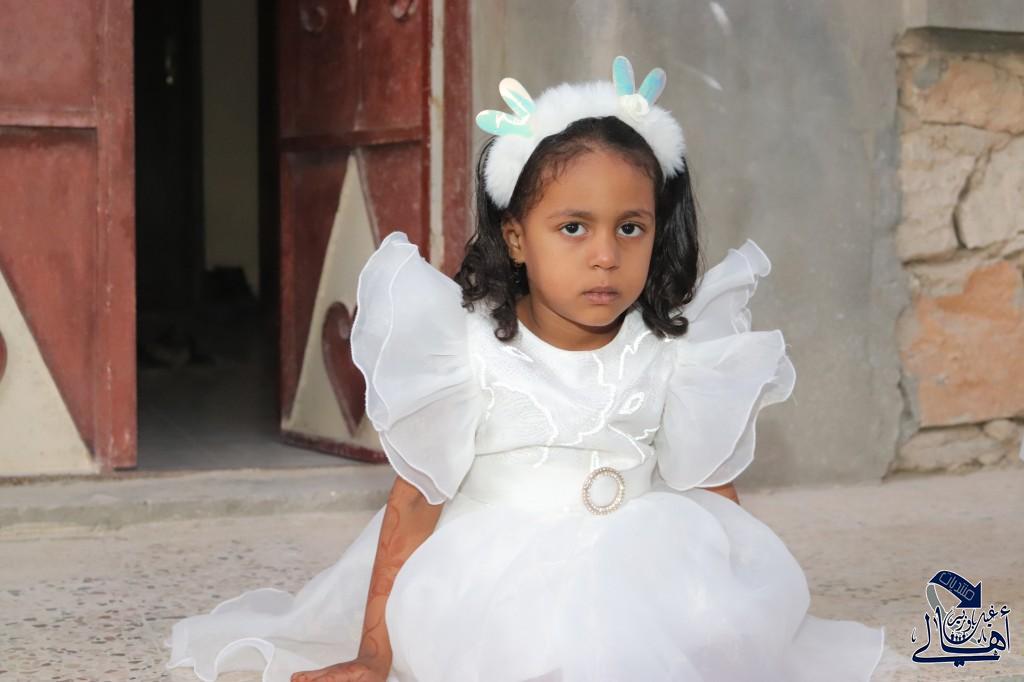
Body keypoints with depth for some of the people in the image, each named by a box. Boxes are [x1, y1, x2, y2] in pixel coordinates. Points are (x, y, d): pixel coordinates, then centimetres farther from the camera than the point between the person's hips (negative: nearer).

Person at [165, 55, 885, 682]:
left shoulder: (675, 357, 1)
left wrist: (740, 607, 1)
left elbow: (714, 494, 10)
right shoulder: (470, 350, -6)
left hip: (633, 586, 3)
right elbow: (413, 502, -4)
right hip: (488, 585, -3)